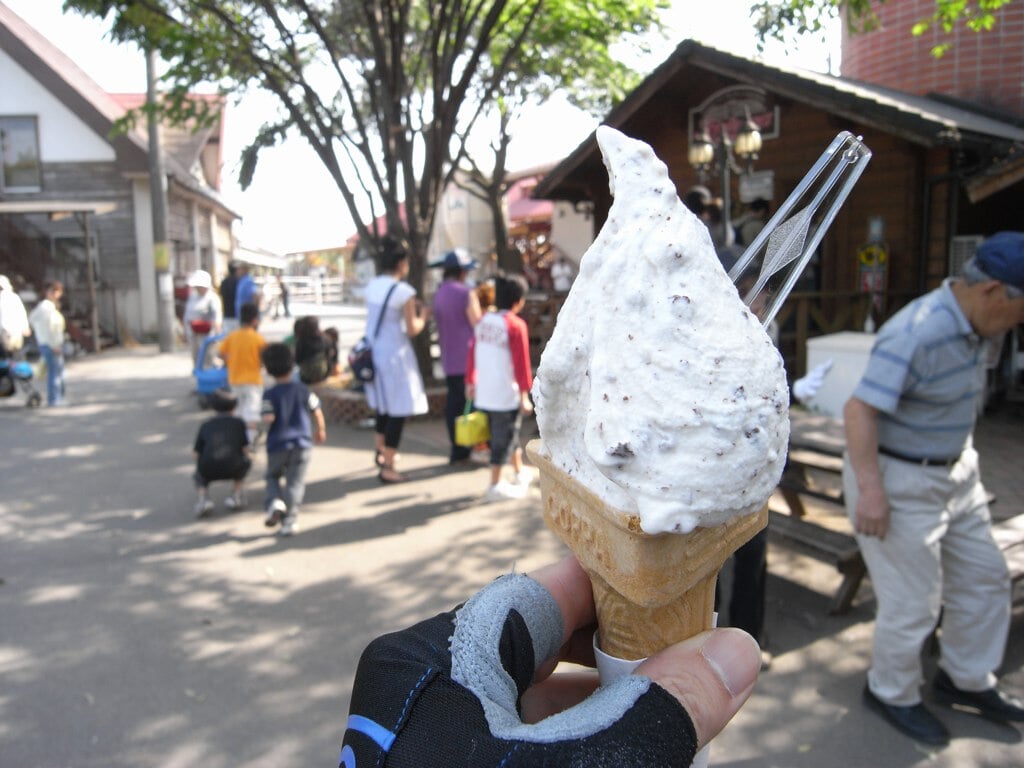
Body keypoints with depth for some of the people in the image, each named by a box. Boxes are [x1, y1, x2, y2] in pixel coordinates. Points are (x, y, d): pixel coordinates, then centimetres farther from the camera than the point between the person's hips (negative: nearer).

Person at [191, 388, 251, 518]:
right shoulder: (239, 423, 14)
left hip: (208, 470, 1)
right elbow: (245, 450, 14)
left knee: (200, 476, 37)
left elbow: (195, 453, 16)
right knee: (247, 461, 32)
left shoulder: (206, 425, 18)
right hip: (232, 469, -1)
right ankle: (236, 495, 21)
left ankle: (202, 498, 7)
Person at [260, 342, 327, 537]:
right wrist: (320, 430, 23)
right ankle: (290, 520, -5)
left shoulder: (270, 395, -6)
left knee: (273, 476, 22)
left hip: (277, 444, -1)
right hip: (302, 443, 1)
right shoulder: (302, 389, 2)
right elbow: (316, 412, 7)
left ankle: (275, 501, -4)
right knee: (295, 482, 2)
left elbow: (268, 419, -17)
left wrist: (265, 428, 6)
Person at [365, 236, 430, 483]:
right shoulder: (404, 291, -16)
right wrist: (423, 316, 6)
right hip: (394, 355, -8)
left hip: (373, 352, 8)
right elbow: (412, 330, -13)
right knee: (398, 411, 1)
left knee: (383, 405, 24)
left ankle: (381, 452, 42)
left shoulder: (372, 286, 4)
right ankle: (387, 468, 4)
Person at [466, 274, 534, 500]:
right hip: (506, 395, -7)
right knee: (503, 439, 3)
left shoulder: (483, 321, 6)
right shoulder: (516, 325, -14)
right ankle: (495, 486, 9)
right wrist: (525, 395, -10)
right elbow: (521, 364, -15)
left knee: (508, 434, 22)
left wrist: (470, 382, 21)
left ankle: (520, 472, 37)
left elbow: (472, 354, 10)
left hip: (484, 394, 7)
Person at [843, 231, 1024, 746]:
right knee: (913, 602, 2)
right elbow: (860, 409, -29)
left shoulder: (971, 327, 3)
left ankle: (967, 679, 40)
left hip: (955, 472, 10)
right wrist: (869, 489, -31)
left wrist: (962, 460, 21)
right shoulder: (916, 334, -27)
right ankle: (891, 694, 27)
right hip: (900, 480, -10)